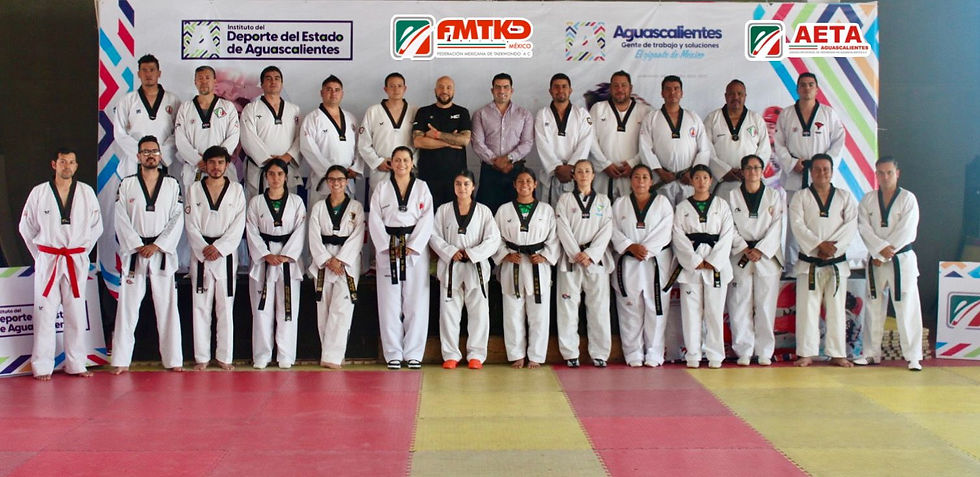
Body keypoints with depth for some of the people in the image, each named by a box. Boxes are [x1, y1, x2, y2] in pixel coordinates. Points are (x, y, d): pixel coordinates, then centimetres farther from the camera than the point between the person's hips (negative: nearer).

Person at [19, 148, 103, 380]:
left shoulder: (86, 193, 1)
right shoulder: (39, 192, -1)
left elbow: (96, 226, 11)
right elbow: (26, 227, 8)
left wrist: (81, 252, 8)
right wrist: (40, 255, 7)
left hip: (77, 262, 1)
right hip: (47, 262, -1)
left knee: (76, 314, 7)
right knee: (45, 314, 0)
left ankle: (76, 364, 16)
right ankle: (42, 367, 9)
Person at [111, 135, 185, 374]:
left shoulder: (172, 185, 6)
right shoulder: (126, 184, 5)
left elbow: (176, 220, -1)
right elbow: (121, 220, -1)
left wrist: (157, 246, -11)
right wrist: (138, 246, -11)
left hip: (162, 253, 0)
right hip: (133, 253, 0)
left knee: (167, 307, 2)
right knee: (127, 307, 0)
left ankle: (173, 359, 9)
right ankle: (121, 360, 7)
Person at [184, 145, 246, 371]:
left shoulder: (236, 190, 6)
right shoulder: (194, 189, 7)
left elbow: (238, 225, -2)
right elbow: (191, 225, 1)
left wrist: (219, 247, -12)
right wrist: (204, 249, -12)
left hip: (226, 253, -1)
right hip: (201, 254, 1)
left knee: (226, 306, 1)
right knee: (201, 306, 2)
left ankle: (225, 357, 8)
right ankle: (201, 357, 9)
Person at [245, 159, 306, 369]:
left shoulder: (296, 202, 6)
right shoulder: (256, 202, 7)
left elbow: (300, 231, 0)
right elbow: (251, 232, 2)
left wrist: (285, 255, -11)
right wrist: (266, 255, -10)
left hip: (289, 259, 0)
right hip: (262, 260, 0)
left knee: (288, 310, 0)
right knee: (262, 310, 1)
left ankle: (286, 357, 8)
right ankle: (261, 357, 9)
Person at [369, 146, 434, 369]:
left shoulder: (422, 187, 8)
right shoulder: (381, 189, 9)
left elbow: (426, 219, 0)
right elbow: (375, 220, 3)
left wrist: (411, 247, -9)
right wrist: (388, 246, -9)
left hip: (416, 249, 0)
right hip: (387, 248, 0)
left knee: (416, 302, -2)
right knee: (390, 303, -1)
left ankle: (413, 353, 6)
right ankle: (393, 353, 7)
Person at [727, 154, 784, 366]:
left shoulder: (774, 196, 9)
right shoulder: (732, 196, 9)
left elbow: (776, 227, 2)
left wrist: (760, 250, -10)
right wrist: (744, 249, -10)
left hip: (767, 257, 0)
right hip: (740, 258, 0)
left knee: (766, 305, -2)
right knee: (741, 306, -3)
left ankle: (764, 352, 7)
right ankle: (743, 351, 4)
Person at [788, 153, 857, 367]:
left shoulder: (845, 197, 8)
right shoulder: (800, 198, 4)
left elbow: (851, 225, -3)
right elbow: (798, 226, -8)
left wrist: (832, 247, -15)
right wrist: (818, 245, -19)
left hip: (837, 262, 1)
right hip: (809, 263, -1)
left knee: (836, 308, 5)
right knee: (807, 308, -2)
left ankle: (837, 354, 11)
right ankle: (806, 353, 4)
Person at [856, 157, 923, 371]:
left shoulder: (908, 198, -3)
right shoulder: (868, 200, 6)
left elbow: (906, 232, -11)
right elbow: (864, 227, -4)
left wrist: (885, 255, -14)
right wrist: (881, 248, -19)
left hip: (902, 259, -3)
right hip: (876, 260, 3)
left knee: (907, 309, -4)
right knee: (874, 308, 9)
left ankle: (913, 356, 2)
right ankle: (871, 353, 19)